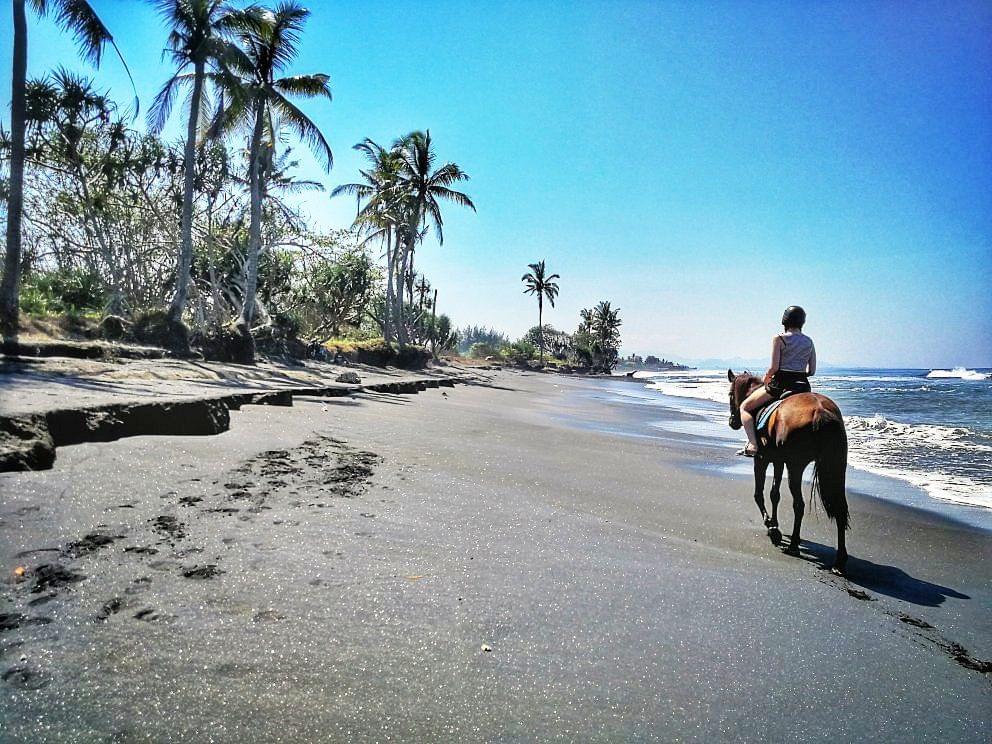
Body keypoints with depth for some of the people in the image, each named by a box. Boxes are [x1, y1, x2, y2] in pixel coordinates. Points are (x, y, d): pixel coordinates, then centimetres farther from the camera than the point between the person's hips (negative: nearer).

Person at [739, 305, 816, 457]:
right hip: (803, 385, 5)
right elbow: (812, 371, 9)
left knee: (744, 407, 5)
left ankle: (752, 444, -13)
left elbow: (774, 367, -12)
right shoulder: (809, 341, 10)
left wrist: (766, 378, 7)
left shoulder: (779, 339, -5)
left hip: (780, 383, -5)